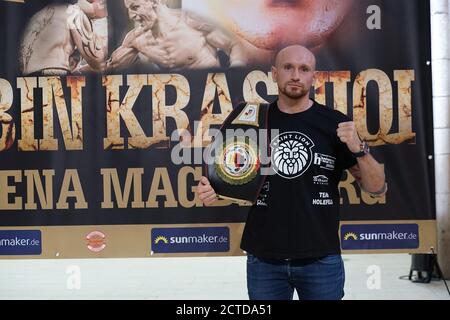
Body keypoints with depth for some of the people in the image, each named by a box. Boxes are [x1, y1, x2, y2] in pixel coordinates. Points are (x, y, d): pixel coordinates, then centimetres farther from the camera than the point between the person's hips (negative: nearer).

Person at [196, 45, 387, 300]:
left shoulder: (334, 123, -3)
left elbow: (377, 189, -2)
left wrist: (359, 149, -19)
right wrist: (211, 192, -9)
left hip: (321, 259, -1)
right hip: (264, 260, 2)